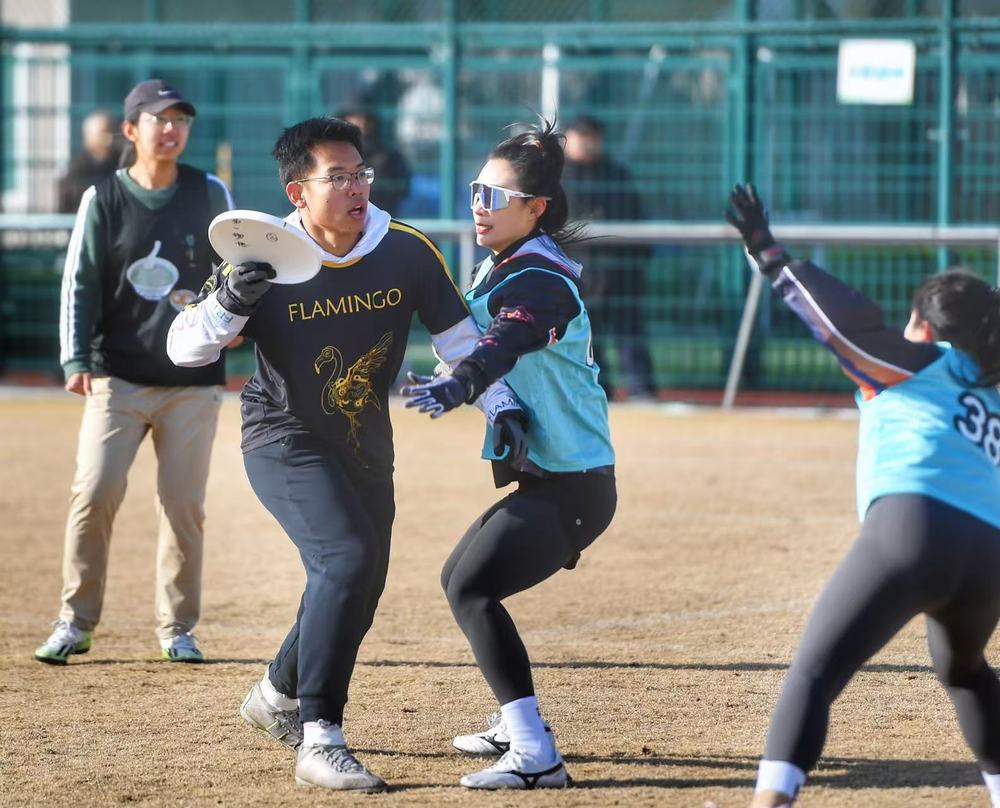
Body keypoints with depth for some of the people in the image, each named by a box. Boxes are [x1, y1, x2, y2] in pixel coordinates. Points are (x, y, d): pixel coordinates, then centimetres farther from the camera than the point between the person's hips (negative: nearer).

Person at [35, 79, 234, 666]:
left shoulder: (209, 194, 4)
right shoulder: (104, 199, 1)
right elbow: (80, 284, -1)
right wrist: (76, 361, -11)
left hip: (194, 380, 1)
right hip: (119, 376, -1)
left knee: (184, 503, 1)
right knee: (94, 492, -10)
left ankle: (178, 628, 13)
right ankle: (76, 623, 2)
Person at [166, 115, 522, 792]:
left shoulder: (408, 252, -11)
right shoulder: (267, 261, -18)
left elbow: (458, 336, 1)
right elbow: (183, 349, -17)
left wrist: (501, 408, -6)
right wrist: (231, 299, -34)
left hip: (367, 447, 5)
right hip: (285, 443, -5)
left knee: (359, 587, 15)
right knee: (347, 559, -26)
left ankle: (277, 697, 44)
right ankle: (319, 740, -23)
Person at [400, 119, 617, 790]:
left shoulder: (539, 281, -19)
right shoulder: (501, 269, 13)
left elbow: (507, 344, -39)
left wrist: (456, 387, -57)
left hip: (570, 485, -11)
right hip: (549, 478, 11)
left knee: (472, 587, -24)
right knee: (463, 577, 24)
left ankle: (535, 757, -29)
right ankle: (518, 725, 35)